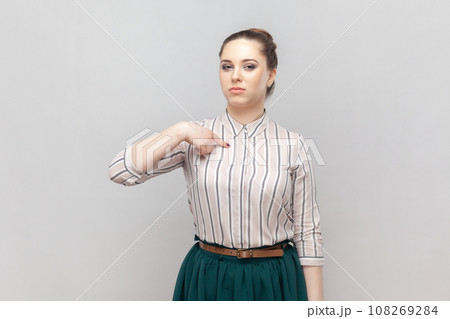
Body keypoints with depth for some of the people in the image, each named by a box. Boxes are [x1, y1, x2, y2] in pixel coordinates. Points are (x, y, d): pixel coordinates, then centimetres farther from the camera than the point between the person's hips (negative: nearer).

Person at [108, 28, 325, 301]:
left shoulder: (292, 145, -4)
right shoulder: (196, 137, -2)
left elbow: (307, 233, -2)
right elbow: (121, 171, -11)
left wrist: (315, 304, -3)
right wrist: (180, 131, -16)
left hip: (274, 281, 0)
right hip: (206, 279, 1)